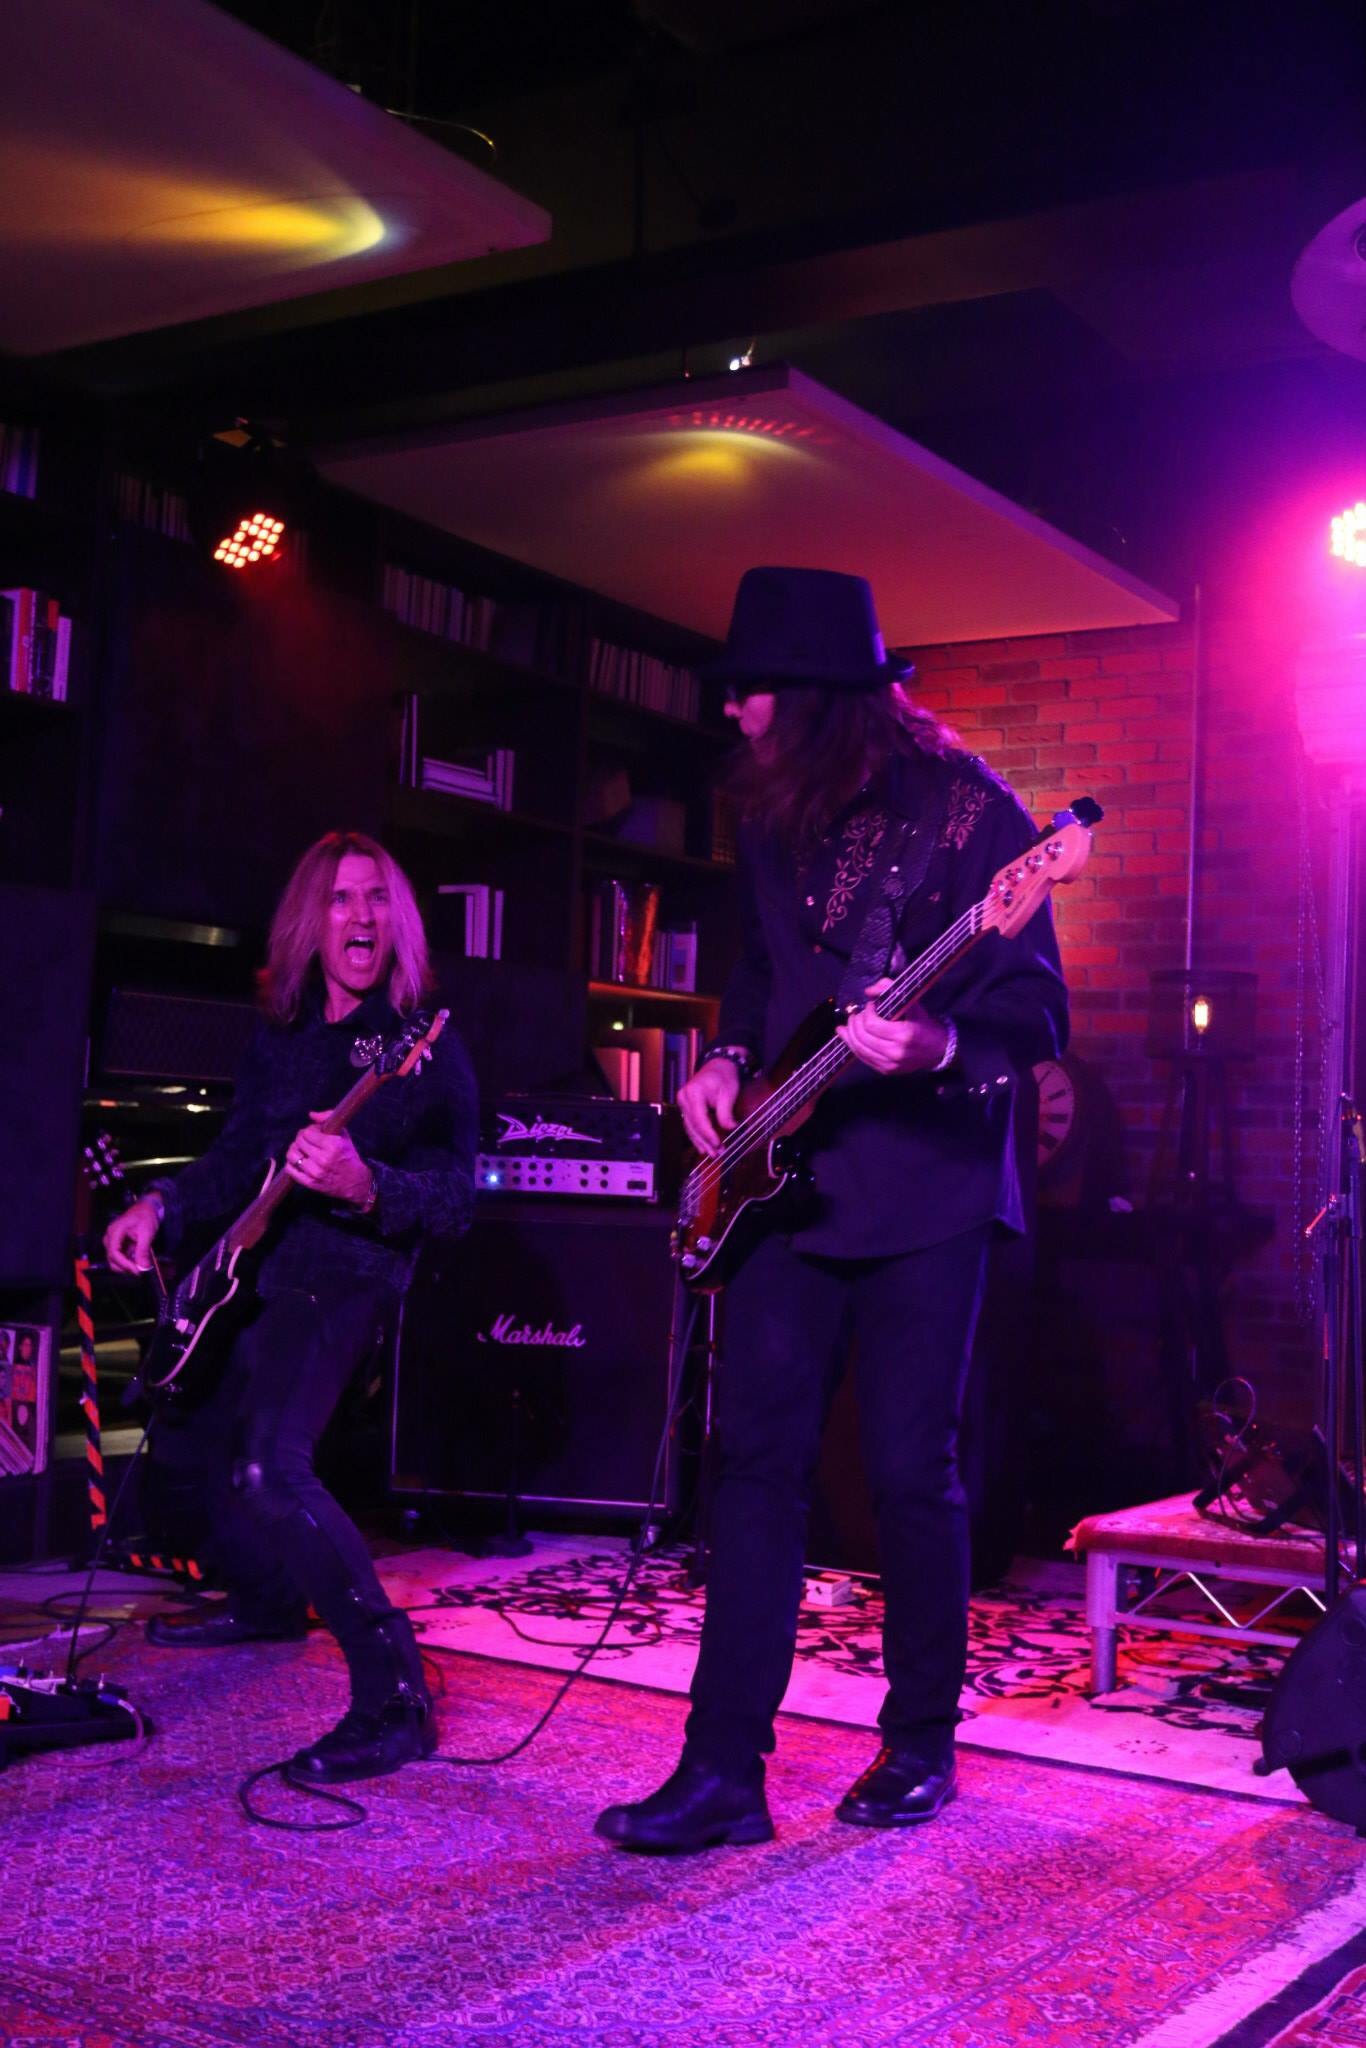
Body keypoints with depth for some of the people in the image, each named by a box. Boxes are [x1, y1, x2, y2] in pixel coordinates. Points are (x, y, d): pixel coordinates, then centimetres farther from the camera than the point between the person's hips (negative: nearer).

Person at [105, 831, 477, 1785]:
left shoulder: (427, 1048, -11)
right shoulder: (280, 1036, 8)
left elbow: (456, 1199, -16)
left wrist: (364, 1186, -35)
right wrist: (162, 1205, -2)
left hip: (342, 1278, -8)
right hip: (256, 1274, 8)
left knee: (268, 1470, -28)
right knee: (184, 1441, 23)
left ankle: (394, 1696, -24)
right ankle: (268, 1600, 47)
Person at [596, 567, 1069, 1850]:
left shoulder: (967, 809, -7)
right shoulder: (772, 816, 12)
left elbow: (1039, 1008, -9)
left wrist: (943, 1047, -28)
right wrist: (727, 1059, 7)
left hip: (924, 1182, -5)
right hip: (784, 1177, 6)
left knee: (911, 1469, 0)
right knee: (757, 1457, 0)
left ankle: (921, 1745, 20)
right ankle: (723, 1768, 4)